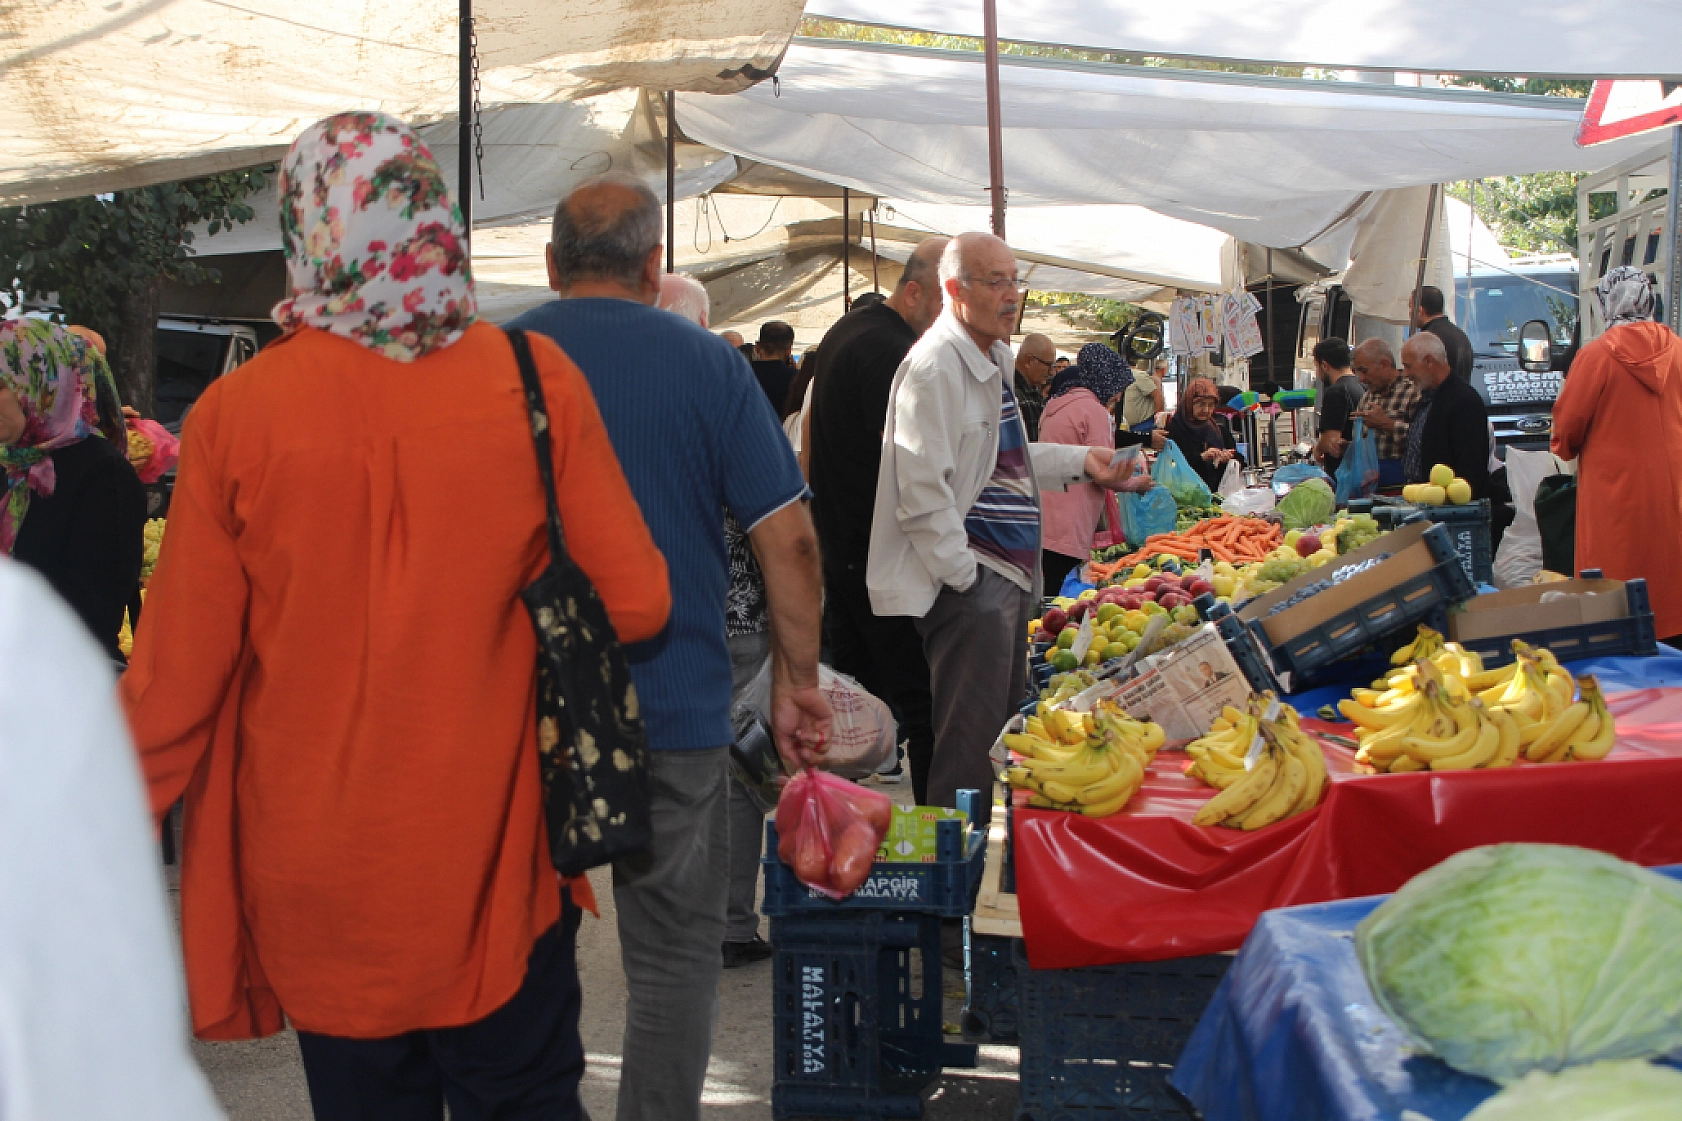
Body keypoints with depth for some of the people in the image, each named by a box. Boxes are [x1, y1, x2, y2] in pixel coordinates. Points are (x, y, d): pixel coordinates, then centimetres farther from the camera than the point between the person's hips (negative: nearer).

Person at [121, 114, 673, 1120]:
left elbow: (181, 667, -6)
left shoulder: (237, 413, -10)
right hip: (495, 853, 0)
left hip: (320, 875, 0)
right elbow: (635, 601, -7)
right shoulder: (534, 379, -9)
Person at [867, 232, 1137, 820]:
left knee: (1003, 731, 16)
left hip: (1009, 577, 11)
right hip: (968, 585, -11)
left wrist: (1080, 461, 18)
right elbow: (922, 492, -22)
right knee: (968, 752, -7)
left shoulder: (994, 357, 15)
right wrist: (963, 575, -21)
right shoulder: (934, 366, -16)